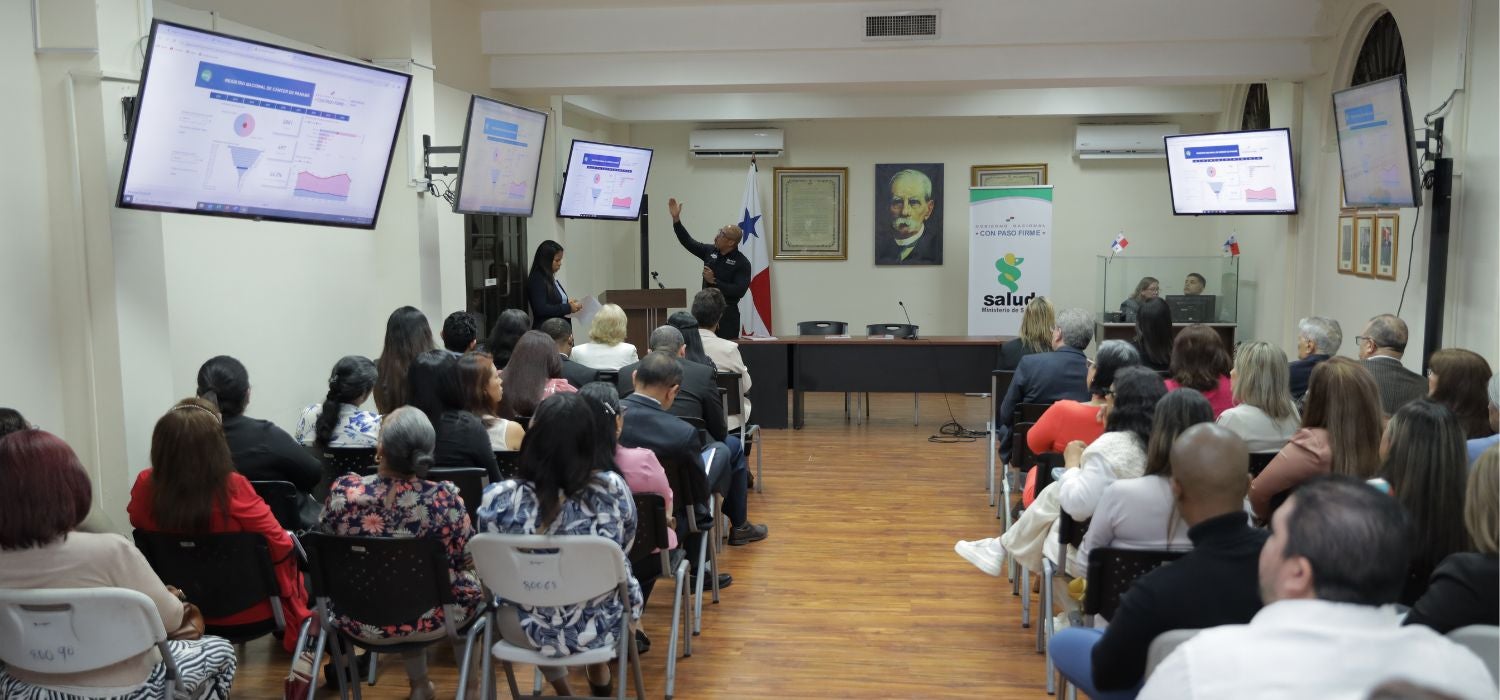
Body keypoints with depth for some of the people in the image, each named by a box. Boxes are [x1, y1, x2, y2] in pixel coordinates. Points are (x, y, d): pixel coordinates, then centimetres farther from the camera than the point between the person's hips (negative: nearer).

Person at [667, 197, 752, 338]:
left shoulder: (742, 263, -10)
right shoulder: (710, 251, 7)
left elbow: (739, 291, -18)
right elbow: (687, 241, 11)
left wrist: (714, 281, -17)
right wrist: (676, 218, 3)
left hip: (727, 314, -5)